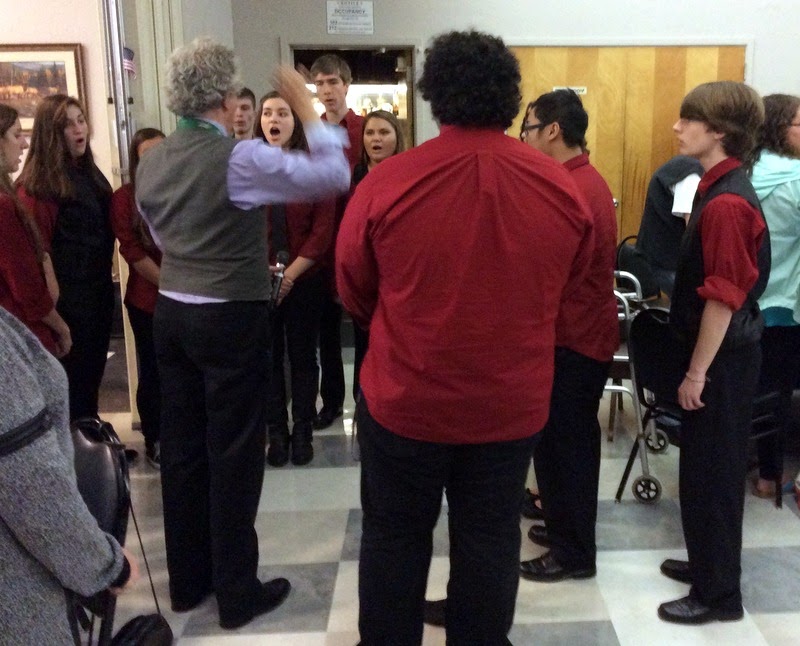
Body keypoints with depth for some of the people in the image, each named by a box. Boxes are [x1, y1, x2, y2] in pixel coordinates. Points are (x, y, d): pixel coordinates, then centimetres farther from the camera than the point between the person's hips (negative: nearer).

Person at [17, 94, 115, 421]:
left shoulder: (89, 173, 12)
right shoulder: (37, 183, -15)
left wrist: (106, 281, 14)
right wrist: (52, 296, -16)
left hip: (98, 289, 8)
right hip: (69, 295, -8)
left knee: (93, 369, 17)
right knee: (74, 374, 4)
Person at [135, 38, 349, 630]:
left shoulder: (151, 163, 6)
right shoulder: (240, 158, -16)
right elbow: (335, 176, -15)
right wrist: (309, 112, -3)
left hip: (171, 313, 7)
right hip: (232, 319, -7)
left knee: (182, 448, 14)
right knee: (234, 454, 3)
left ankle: (188, 579, 28)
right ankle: (237, 593, 15)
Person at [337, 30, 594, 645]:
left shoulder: (386, 183, -17)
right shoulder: (561, 186, -9)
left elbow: (354, 292, -2)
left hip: (405, 398, -1)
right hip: (513, 402, 2)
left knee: (394, 538, 18)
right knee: (490, 542, 18)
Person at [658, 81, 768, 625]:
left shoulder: (726, 202, -22)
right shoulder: (719, 188, 9)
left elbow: (724, 298, -23)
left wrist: (697, 372, -17)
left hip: (723, 358, -9)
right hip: (721, 352, 9)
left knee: (712, 472, 2)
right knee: (704, 467, 20)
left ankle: (719, 593, 17)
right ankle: (710, 564, 36)